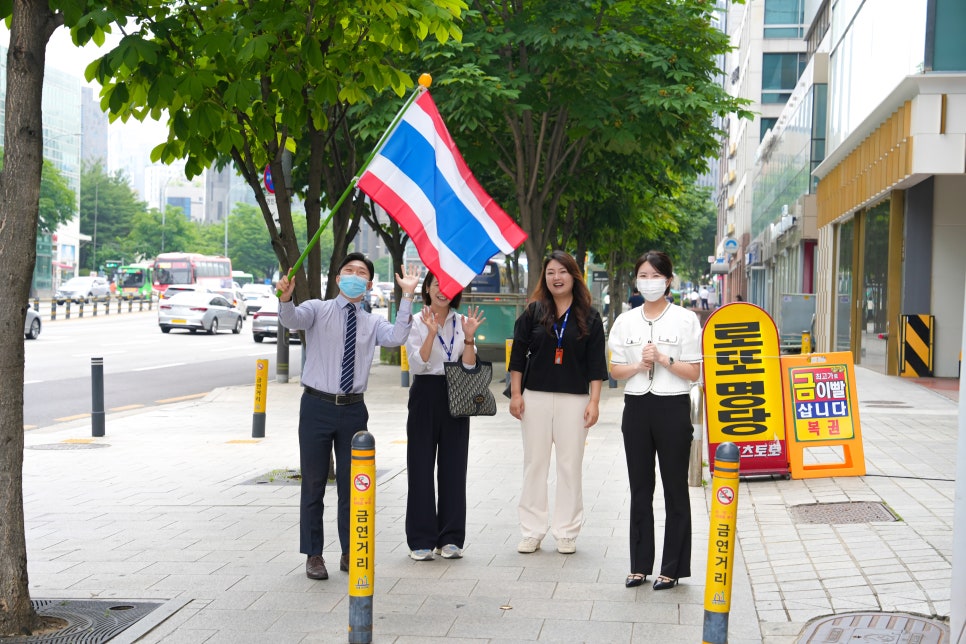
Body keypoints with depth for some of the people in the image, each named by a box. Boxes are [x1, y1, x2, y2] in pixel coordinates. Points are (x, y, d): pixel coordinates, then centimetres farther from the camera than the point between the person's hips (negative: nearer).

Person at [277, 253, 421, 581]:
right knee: (313, 483, 5)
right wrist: (285, 298, -41)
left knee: (352, 483, 10)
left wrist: (407, 297, -19)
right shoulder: (317, 310, 2)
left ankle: (350, 553, 23)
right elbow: (292, 319, -19)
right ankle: (313, 555, 16)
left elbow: (396, 337, -12)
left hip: (353, 409, 3)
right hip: (317, 406, -2)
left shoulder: (372, 323, 9)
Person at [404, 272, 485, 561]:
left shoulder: (462, 322, 10)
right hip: (425, 396, -3)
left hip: (456, 397, 3)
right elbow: (416, 366, -10)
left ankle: (451, 538, 11)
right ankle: (421, 540, 5)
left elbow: (469, 368, 3)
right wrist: (431, 333, -20)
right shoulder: (416, 322, 0)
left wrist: (469, 337, -11)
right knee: (421, 467, -1)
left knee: (453, 466, 4)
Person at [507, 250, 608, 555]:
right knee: (534, 463, 5)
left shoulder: (589, 318, 3)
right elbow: (518, 354, 5)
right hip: (536, 397, 1)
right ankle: (532, 531, 12)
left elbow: (596, 364, 2)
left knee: (570, 466, 3)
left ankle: (566, 533, 11)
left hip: (574, 399, -1)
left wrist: (594, 402, -4)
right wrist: (516, 394, 0)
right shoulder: (533, 313, 5)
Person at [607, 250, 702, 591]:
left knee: (675, 490, 2)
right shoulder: (625, 321, 10)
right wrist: (639, 366, -9)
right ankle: (640, 564, 16)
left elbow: (694, 372, -3)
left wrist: (662, 359, -15)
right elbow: (615, 370, 10)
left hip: (672, 408, -3)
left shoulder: (685, 319, 0)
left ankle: (672, 568, 9)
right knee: (640, 490, 8)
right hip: (637, 407, 3)